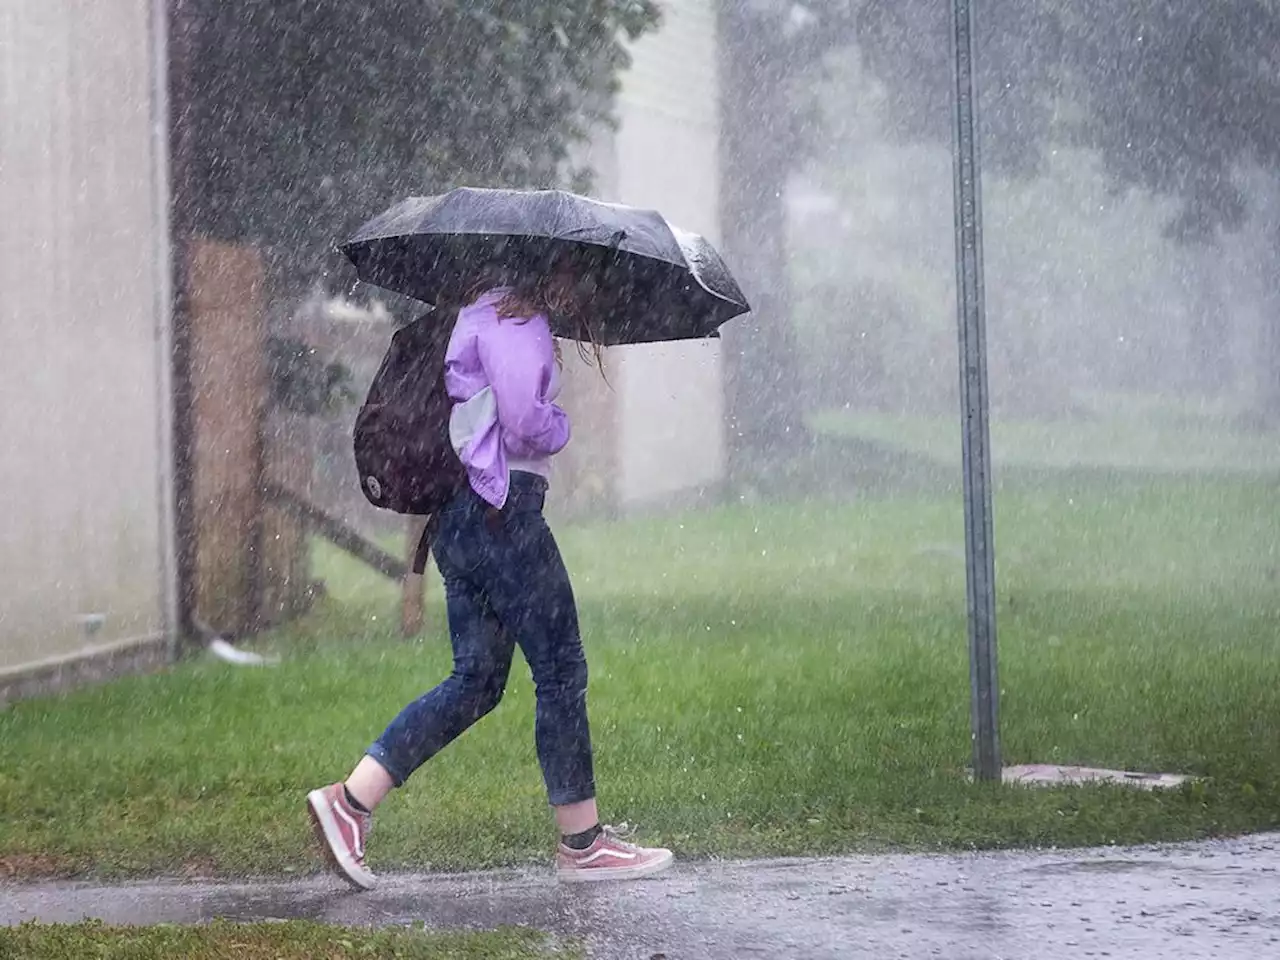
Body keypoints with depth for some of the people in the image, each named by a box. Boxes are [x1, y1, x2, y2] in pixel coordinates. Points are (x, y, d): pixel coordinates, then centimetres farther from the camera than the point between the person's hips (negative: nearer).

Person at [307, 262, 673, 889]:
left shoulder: (482, 313, 21)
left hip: (458, 512, 10)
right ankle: (582, 842, 4)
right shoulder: (516, 317, -11)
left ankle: (350, 800, 2)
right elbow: (525, 421, -20)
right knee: (560, 670, -2)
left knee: (477, 679, 10)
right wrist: (562, 427, 0)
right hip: (501, 508, -10)